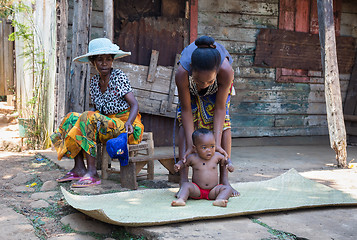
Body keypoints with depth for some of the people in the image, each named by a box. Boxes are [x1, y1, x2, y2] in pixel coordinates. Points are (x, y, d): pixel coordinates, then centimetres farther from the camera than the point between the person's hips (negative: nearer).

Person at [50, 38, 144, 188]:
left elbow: (135, 104, -14)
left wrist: (128, 123, -32)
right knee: (72, 117, -4)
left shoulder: (119, 76, -9)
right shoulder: (94, 81, 10)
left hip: (125, 126, -7)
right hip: (106, 123, 7)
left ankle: (92, 172, -28)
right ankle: (79, 168, -12)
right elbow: (97, 109, 15)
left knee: (88, 117, -28)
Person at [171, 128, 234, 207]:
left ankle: (219, 200, -46)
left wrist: (229, 165, -2)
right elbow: (183, 162, 14)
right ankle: (181, 199, -45)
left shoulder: (216, 156, 1)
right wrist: (178, 165, -8)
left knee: (228, 188, -22)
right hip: (197, 190, -1)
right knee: (186, 185, -27)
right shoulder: (192, 158, -3)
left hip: (212, 191, 1)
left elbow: (225, 160, 20)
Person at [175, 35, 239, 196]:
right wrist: (190, 145, -32)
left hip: (219, 85, 0)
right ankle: (183, 181, -13)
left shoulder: (226, 71, -45)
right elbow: (186, 110, -32)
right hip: (190, 86, 0)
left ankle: (224, 179, -4)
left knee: (222, 121, -12)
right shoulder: (182, 73, -44)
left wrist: (217, 144, -35)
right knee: (186, 121, -14)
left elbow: (220, 108, -34)